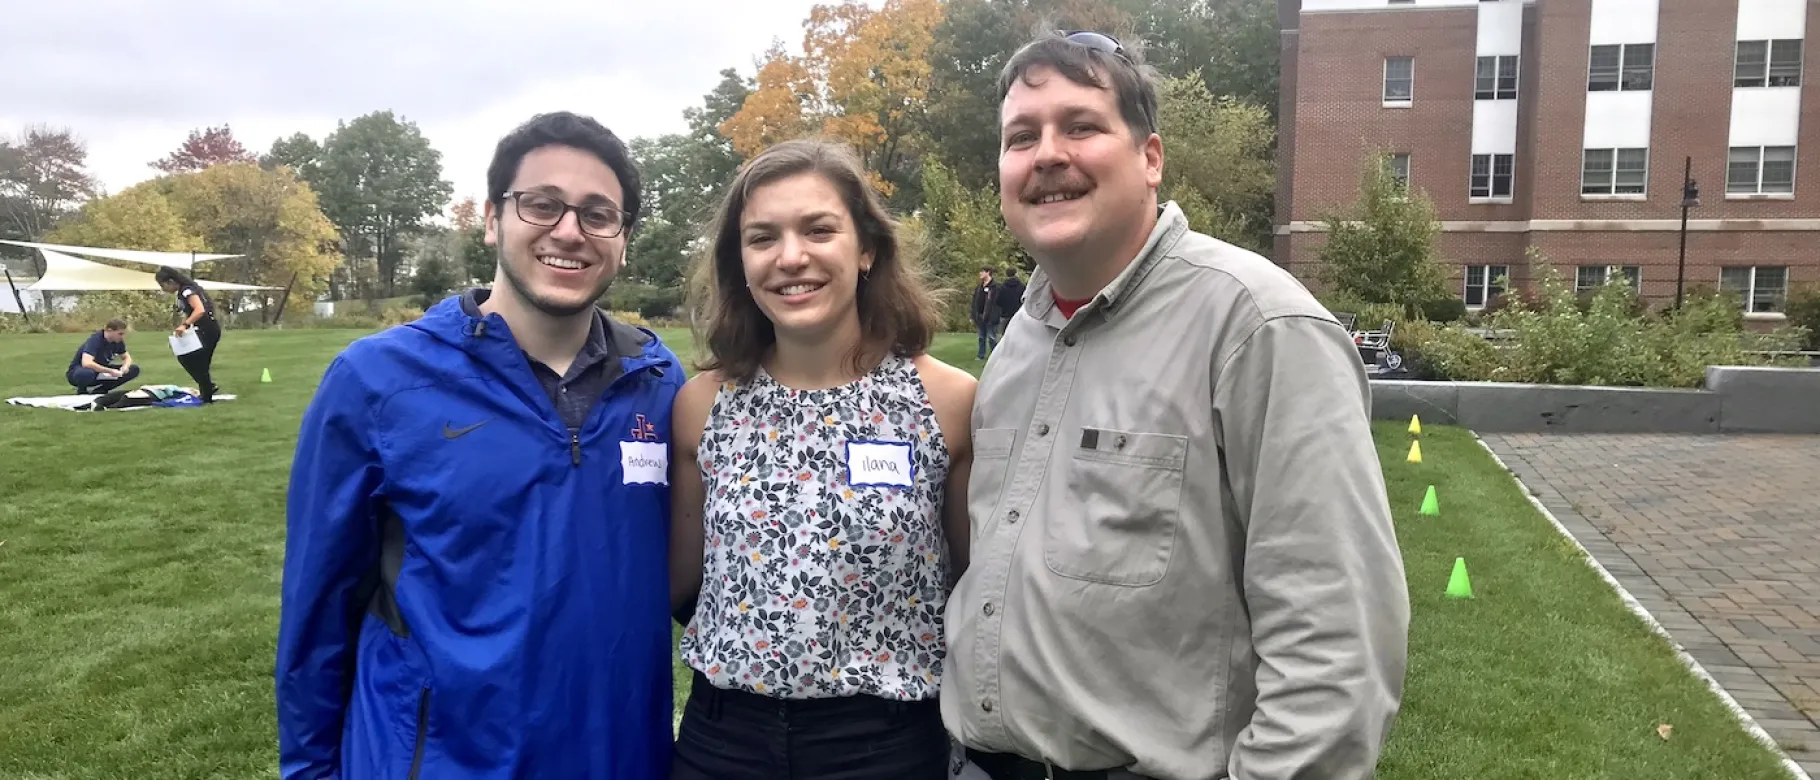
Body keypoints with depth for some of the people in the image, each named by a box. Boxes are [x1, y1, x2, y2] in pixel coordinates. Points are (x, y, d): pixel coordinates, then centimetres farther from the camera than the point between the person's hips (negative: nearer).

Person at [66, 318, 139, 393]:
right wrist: (110, 371, -39)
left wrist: (125, 366, -17)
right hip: (78, 371, -6)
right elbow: (86, 363, -41)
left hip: (100, 372, 7)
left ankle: (98, 389, -6)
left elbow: (127, 357, 7)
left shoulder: (118, 341, -7)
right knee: (87, 373, -44)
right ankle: (82, 390, -7)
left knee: (134, 369, -9)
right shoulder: (95, 340, -27)